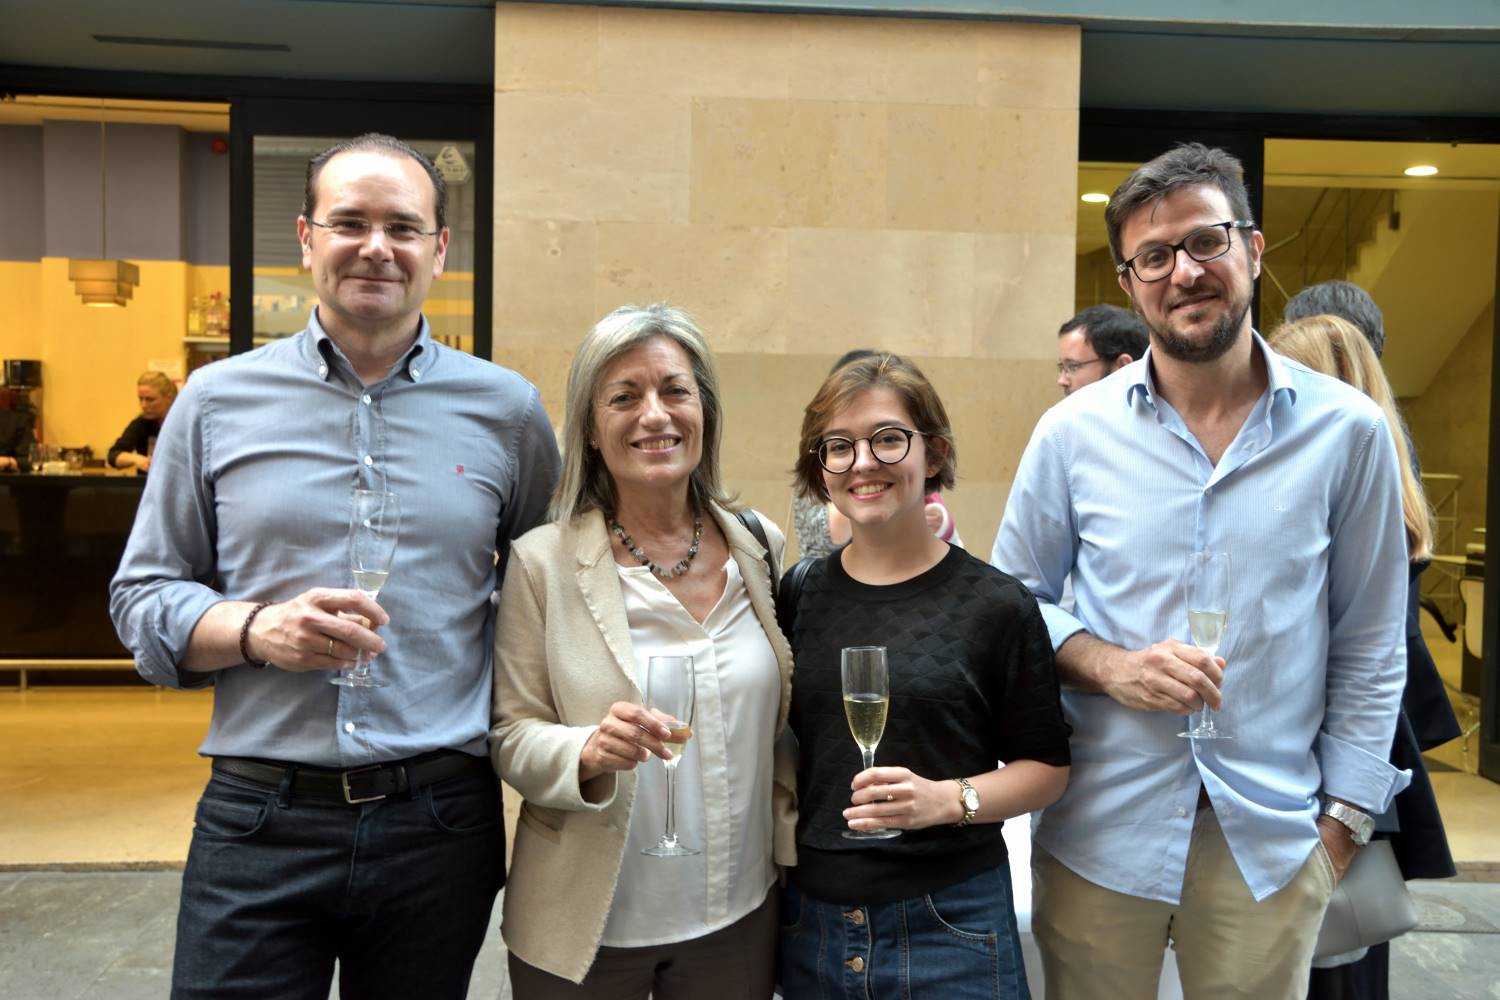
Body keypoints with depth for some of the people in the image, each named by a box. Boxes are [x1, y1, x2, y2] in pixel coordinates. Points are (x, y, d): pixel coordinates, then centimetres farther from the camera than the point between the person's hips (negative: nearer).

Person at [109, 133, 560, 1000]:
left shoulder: (507, 410, 3)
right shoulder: (217, 401, 3)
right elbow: (142, 595, 7)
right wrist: (258, 629, -14)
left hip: (442, 823, 1)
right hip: (258, 823, 0)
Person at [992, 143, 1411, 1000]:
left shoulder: (1348, 430, -1)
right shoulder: (1073, 432, -3)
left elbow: (1370, 646, 5)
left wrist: (1344, 817, 2)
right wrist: (1110, 666, -13)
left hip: (1272, 840, 1)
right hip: (1099, 829, 0)